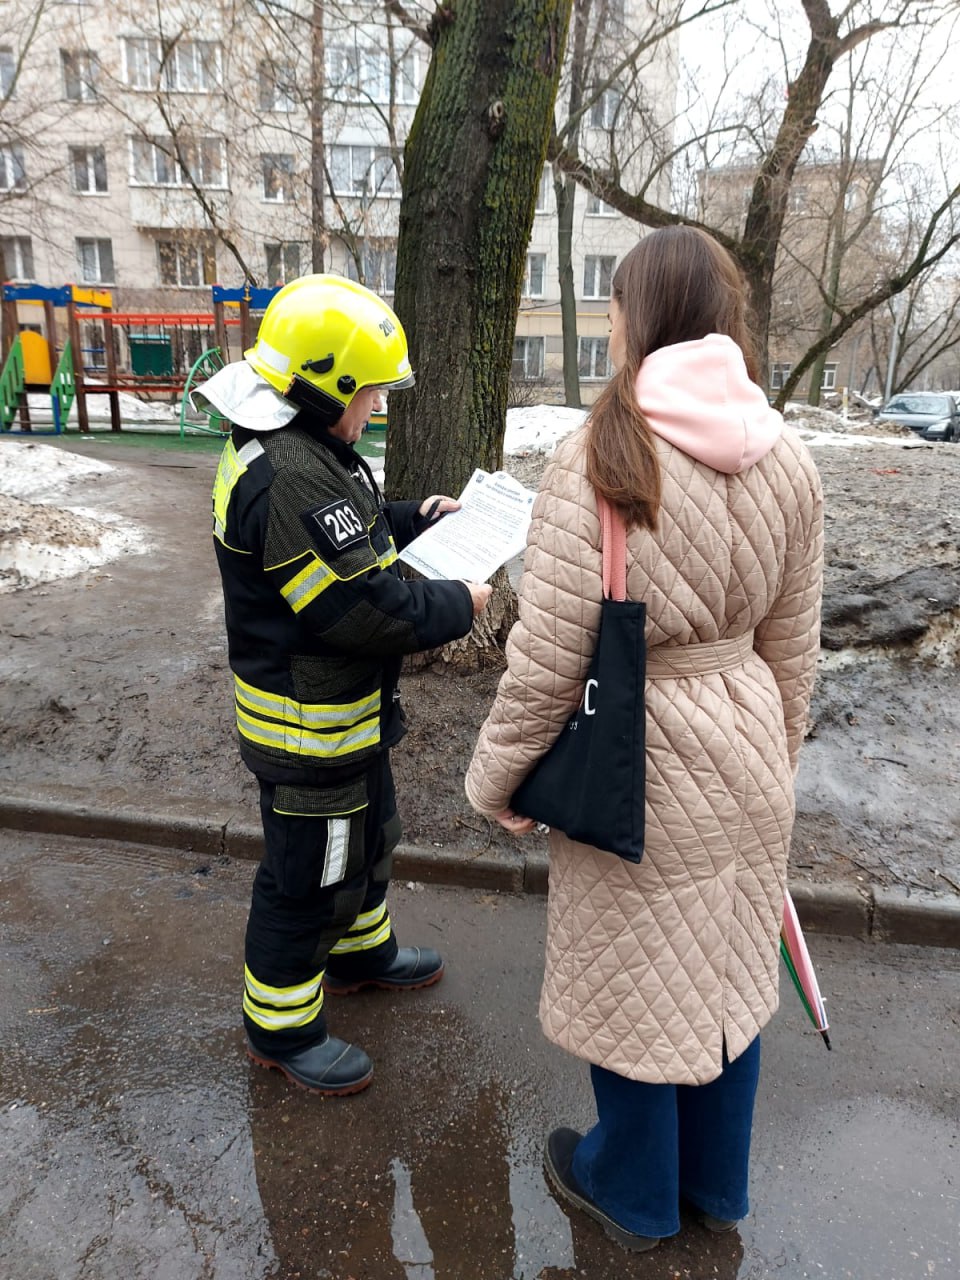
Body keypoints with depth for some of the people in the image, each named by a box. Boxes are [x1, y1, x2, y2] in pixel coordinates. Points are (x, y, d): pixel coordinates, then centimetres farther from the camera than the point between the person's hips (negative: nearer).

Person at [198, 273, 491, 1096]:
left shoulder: (298, 450, 7)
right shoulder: (291, 478, -29)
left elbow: (347, 535, 22)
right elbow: (363, 611, -30)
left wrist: (415, 518, 10)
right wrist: (459, 605, -16)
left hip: (346, 711, 11)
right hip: (309, 728, -11)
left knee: (367, 837, 28)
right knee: (309, 880, 8)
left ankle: (364, 954, 52)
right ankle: (282, 1028, 30)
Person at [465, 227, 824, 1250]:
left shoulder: (597, 461, -20)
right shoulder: (785, 461, -2)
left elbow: (548, 657, -19)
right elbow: (792, 645, 4)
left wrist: (496, 775, -4)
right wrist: (774, 753, 19)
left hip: (639, 764, -5)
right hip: (745, 754, 6)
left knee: (632, 983, 16)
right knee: (726, 971, 23)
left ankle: (634, 1194, 43)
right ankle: (717, 1184, 48)